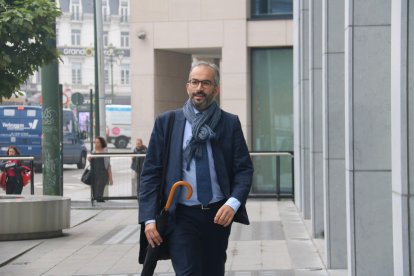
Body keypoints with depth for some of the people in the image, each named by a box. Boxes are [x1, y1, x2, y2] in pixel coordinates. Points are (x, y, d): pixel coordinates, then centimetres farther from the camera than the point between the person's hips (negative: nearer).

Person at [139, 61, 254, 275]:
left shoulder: (230, 123, 5)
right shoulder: (166, 122, 3)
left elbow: (244, 169, 2)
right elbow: (150, 173, 2)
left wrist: (233, 203, -16)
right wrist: (149, 218, -7)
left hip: (219, 215, 2)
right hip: (182, 217, -2)